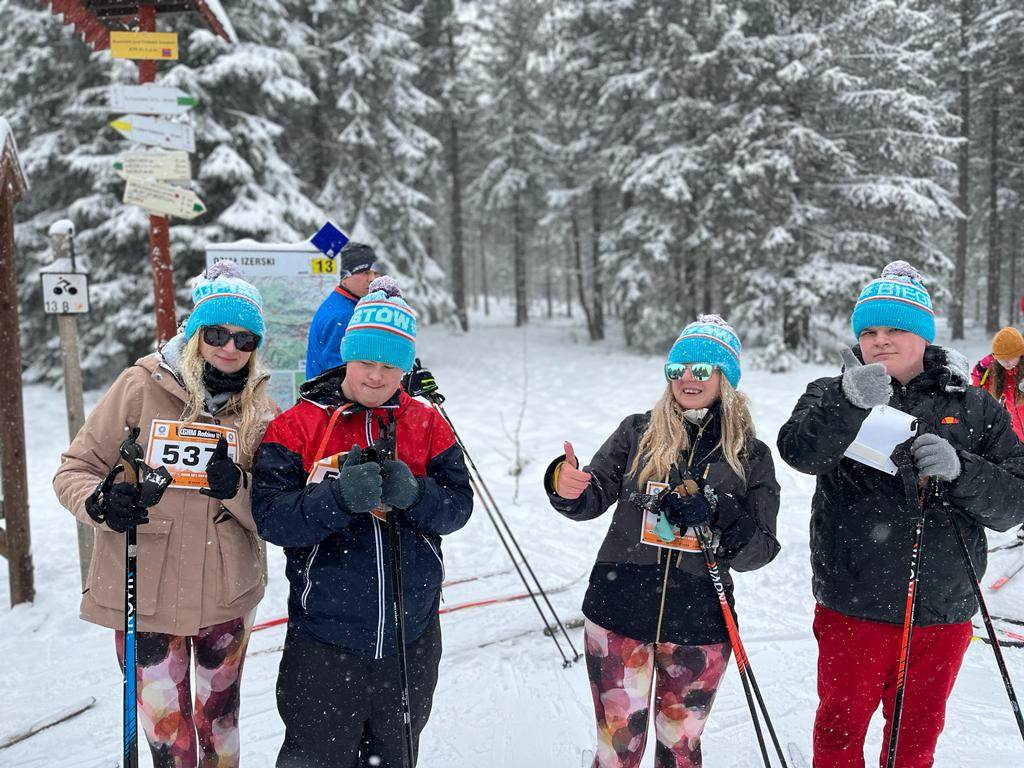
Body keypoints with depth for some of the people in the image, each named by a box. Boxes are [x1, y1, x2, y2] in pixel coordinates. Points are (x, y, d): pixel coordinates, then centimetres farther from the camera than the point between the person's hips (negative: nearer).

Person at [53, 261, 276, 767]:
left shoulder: (259, 408, 0)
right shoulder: (142, 385, -6)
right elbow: (75, 469, -2)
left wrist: (238, 489, -21)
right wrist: (100, 502, -23)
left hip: (227, 597, 2)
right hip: (143, 594, -2)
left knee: (219, 725, 20)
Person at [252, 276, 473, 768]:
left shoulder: (428, 424, 1)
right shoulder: (296, 426, -6)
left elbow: (458, 505, -5)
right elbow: (271, 517, -15)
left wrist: (413, 493, -25)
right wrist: (339, 496, -31)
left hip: (411, 638, 3)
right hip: (325, 639, -2)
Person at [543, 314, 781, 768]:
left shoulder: (751, 455, 3)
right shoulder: (638, 432, 3)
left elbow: (761, 550, 0)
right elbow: (595, 497, 1)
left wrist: (714, 514, -18)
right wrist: (567, 488, -21)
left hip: (698, 626, 1)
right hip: (619, 613, 0)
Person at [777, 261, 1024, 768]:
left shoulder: (973, 408, 3)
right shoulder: (832, 396, -2)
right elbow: (799, 451, -23)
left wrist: (959, 469, -22)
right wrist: (849, 400, -40)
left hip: (943, 612, 2)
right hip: (854, 606, -2)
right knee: (841, 726, 12)